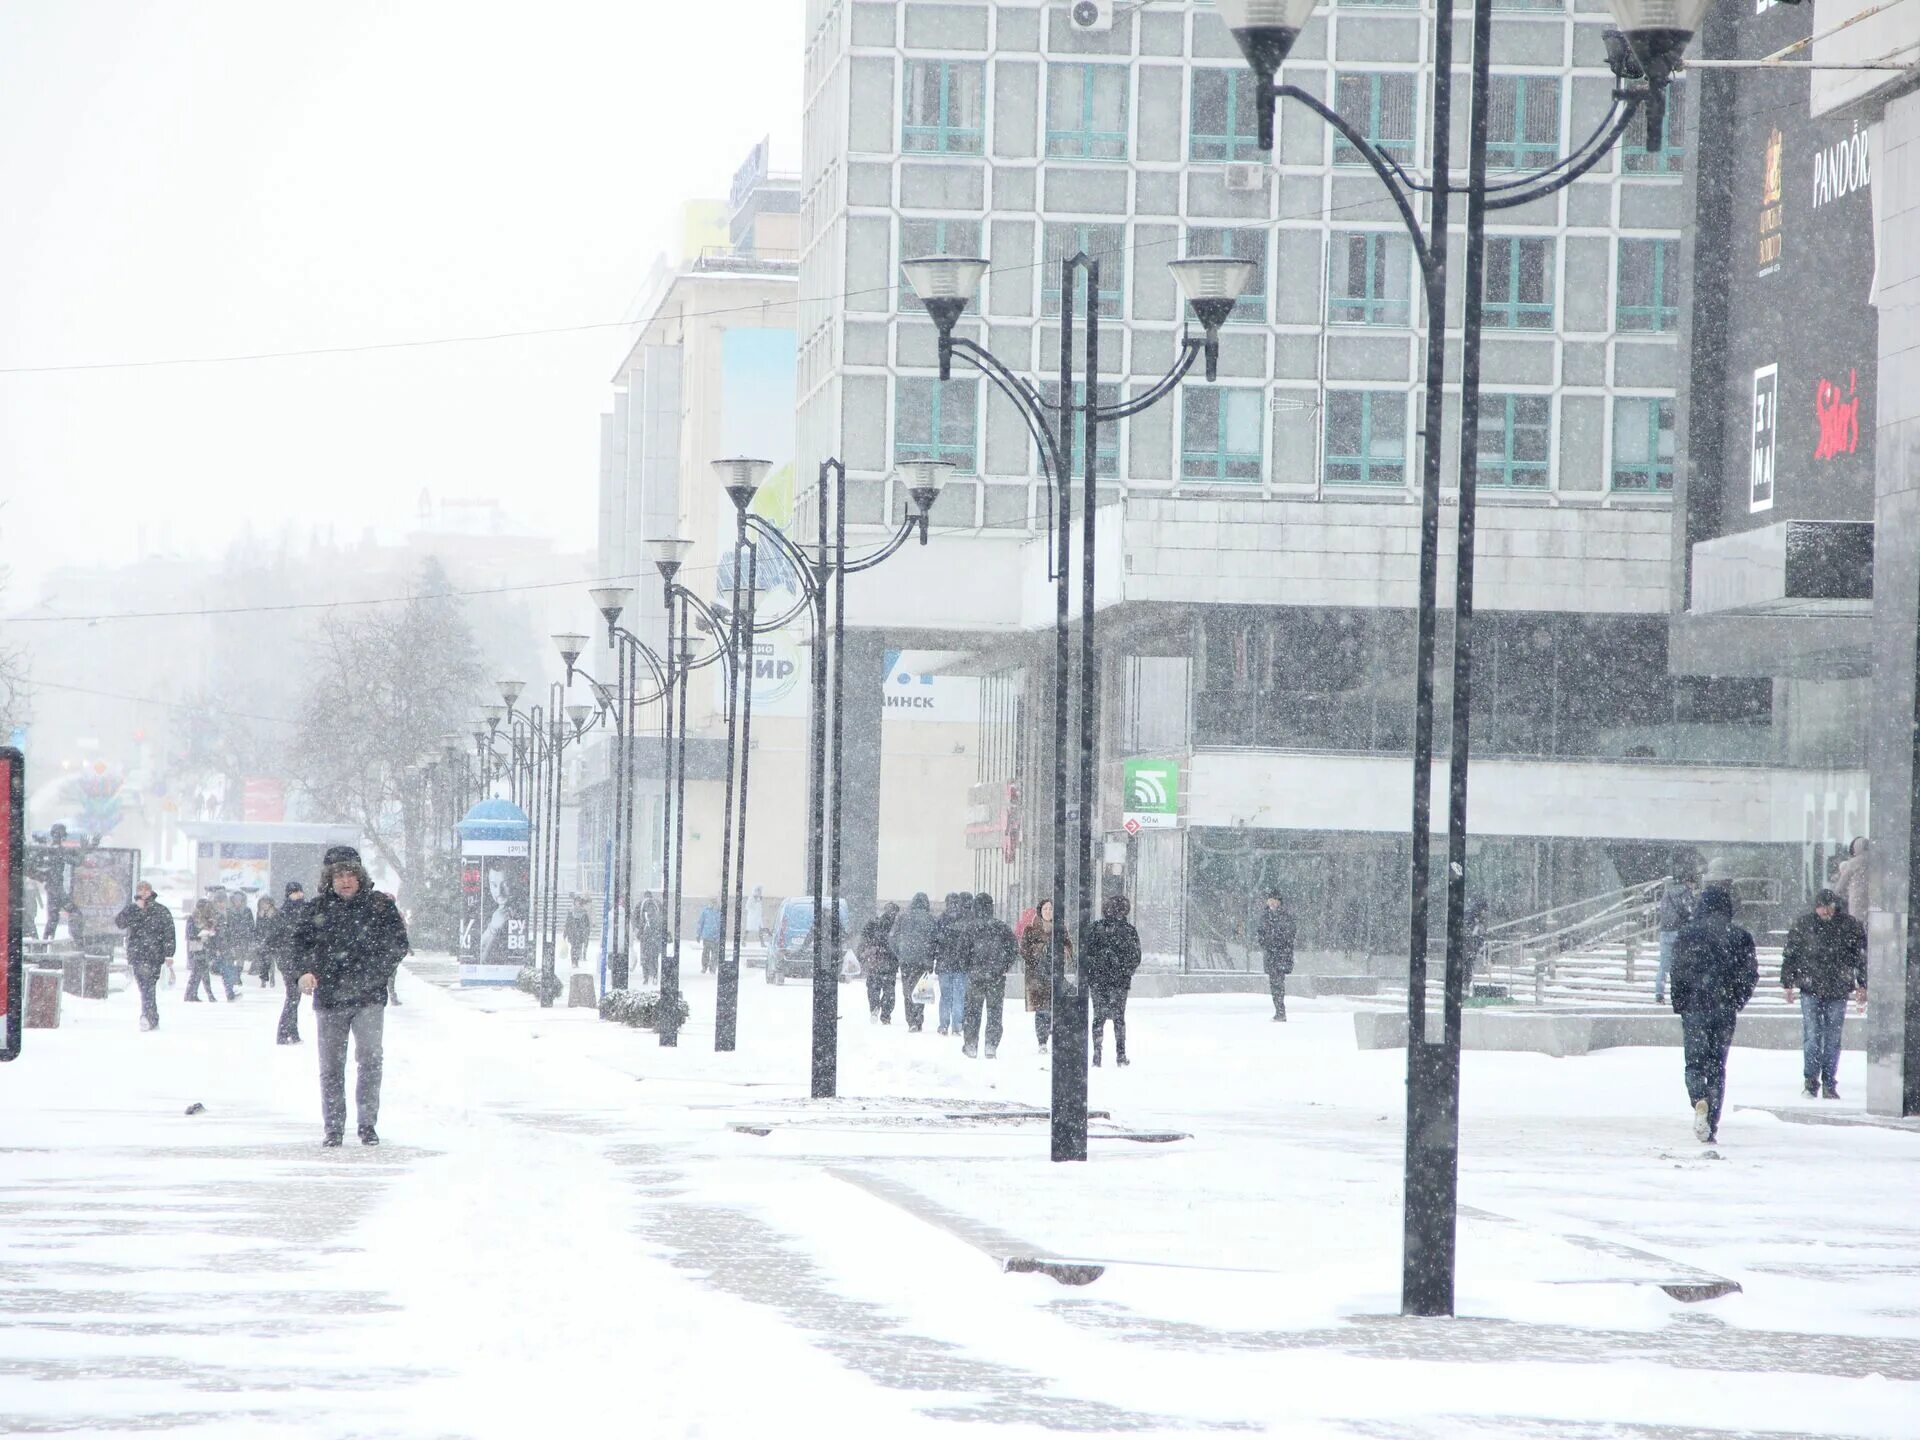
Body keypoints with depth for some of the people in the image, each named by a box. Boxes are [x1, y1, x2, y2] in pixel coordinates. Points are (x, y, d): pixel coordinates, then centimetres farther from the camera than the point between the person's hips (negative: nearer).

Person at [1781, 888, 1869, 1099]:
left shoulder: (1851, 926, 2)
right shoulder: (1803, 926, 2)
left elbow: (1862, 956, 8)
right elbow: (1789, 955, 8)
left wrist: (1863, 985, 5)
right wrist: (1787, 984, 4)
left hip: (1838, 991, 1)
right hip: (1810, 989, -1)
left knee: (1833, 1040, 4)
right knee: (1812, 1036, -9)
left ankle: (1829, 1085, 10)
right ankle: (1811, 1081, -3)